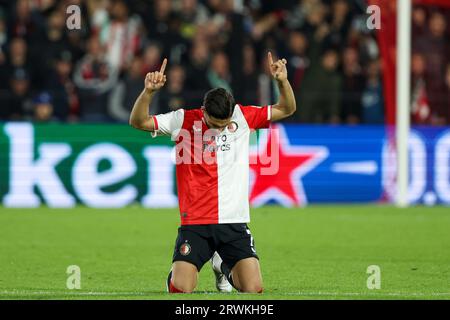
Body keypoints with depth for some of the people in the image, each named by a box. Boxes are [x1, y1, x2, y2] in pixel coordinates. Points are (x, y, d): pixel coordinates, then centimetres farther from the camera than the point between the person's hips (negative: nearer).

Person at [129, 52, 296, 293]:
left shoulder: (243, 117, 1)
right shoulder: (184, 120, -4)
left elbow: (286, 110, 8)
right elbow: (138, 121, -9)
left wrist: (282, 81, -11)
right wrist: (148, 92, -26)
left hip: (235, 222, 2)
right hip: (195, 223, -2)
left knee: (254, 289, -8)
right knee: (180, 289, -14)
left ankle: (224, 267, 28)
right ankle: (177, 272, 25)